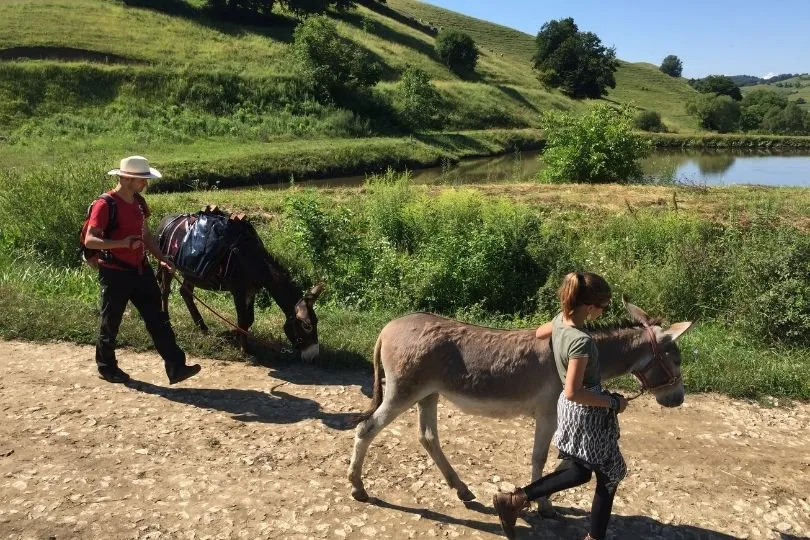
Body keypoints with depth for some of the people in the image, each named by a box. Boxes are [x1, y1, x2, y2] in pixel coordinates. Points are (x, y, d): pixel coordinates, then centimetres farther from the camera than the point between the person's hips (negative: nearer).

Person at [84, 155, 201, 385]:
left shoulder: (138, 201, 8)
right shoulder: (105, 205, -16)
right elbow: (89, 240, -20)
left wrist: (162, 259, 6)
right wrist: (121, 243, -32)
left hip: (141, 270, 7)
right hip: (115, 274, -7)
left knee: (158, 320, 3)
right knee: (111, 323, 10)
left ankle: (176, 368, 4)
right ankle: (107, 368, 30)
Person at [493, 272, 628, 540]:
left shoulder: (560, 320, -5)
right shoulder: (581, 341, -30)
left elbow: (538, 333, 18)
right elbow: (574, 392, -29)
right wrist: (613, 403, -18)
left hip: (571, 410, 9)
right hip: (586, 414, -9)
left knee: (579, 471, 23)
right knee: (610, 475, 13)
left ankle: (515, 500, 21)